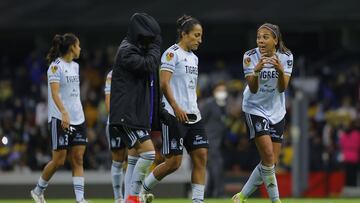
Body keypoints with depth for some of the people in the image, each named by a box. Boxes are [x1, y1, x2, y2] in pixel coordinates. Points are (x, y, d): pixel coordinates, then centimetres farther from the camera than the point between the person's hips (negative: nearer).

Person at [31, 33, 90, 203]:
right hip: (60, 119, -7)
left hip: (77, 118, 7)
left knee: (78, 159, -2)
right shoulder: (56, 66, -10)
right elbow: (55, 93, -20)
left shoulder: (75, 66, 15)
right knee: (59, 160, -4)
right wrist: (64, 113, -32)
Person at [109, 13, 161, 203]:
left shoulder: (138, 50, 16)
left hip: (139, 114, 10)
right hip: (127, 115, -10)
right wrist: (155, 46, -10)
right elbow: (149, 65, -20)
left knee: (134, 158, 10)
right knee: (148, 152, -17)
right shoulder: (126, 52, -13)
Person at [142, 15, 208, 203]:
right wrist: (176, 108, -26)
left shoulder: (193, 58, 18)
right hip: (174, 116, -8)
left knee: (201, 156, -3)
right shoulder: (172, 54, -8)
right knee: (174, 161, -8)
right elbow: (164, 84, -17)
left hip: (192, 115, 8)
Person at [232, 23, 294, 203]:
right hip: (255, 109, -4)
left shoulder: (286, 57, -9)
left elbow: (282, 88, -15)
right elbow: (253, 89, -19)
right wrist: (256, 71, -38)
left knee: (271, 162, 2)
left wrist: (281, 71, -35)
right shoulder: (250, 57, -14)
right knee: (268, 156, -18)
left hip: (276, 112, 4)